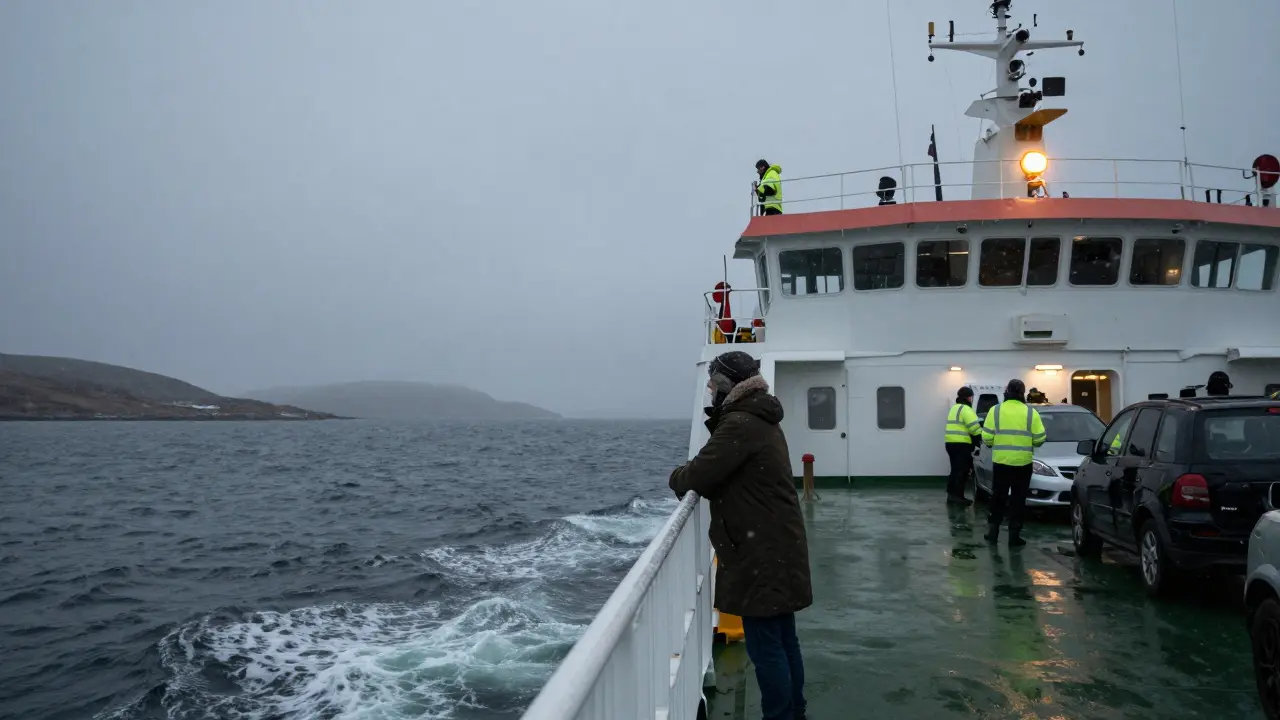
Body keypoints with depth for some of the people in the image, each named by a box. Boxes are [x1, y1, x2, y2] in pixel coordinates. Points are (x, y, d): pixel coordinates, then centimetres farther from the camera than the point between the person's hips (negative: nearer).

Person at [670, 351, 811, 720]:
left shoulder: (740, 423, -18)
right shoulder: (760, 419, 15)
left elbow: (700, 475, -20)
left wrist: (677, 477, 0)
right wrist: (693, 474, -1)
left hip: (762, 550, -10)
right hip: (777, 544, 10)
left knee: (765, 646, -2)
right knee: (783, 639, 18)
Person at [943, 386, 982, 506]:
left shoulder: (954, 408, 22)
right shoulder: (965, 409, -10)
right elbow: (974, 427, -17)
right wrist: (980, 437, -1)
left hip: (951, 442, 10)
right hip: (961, 444, -10)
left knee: (956, 470, 15)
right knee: (961, 471, -6)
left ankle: (951, 494, 16)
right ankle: (958, 496, -6)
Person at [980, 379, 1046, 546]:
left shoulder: (995, 410, -2)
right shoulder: (1031, 412, -2)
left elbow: (987, 437, -5)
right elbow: (1040, 439, -2)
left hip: (1001, 461, 1)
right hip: (1023, 463, -1)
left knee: (998, 497, 13)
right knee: (1018, 500, 6)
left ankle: (993, 530, 14)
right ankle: (1014, 535, 6)